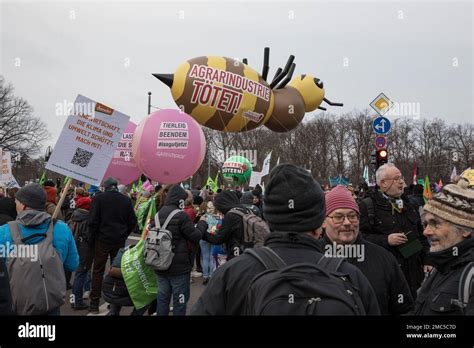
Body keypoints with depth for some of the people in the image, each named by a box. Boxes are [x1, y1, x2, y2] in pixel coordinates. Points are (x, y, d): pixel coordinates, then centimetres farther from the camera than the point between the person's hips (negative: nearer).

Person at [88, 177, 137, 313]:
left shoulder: (98, 198, -7)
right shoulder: (126, 200, 2)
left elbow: (93, 220, -9)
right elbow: (132, 221, 5)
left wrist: (94, 236, 3)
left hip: (102, 240, -2)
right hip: (120, 241, 3)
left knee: (98, 271, 5)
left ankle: (94, 303, 5)